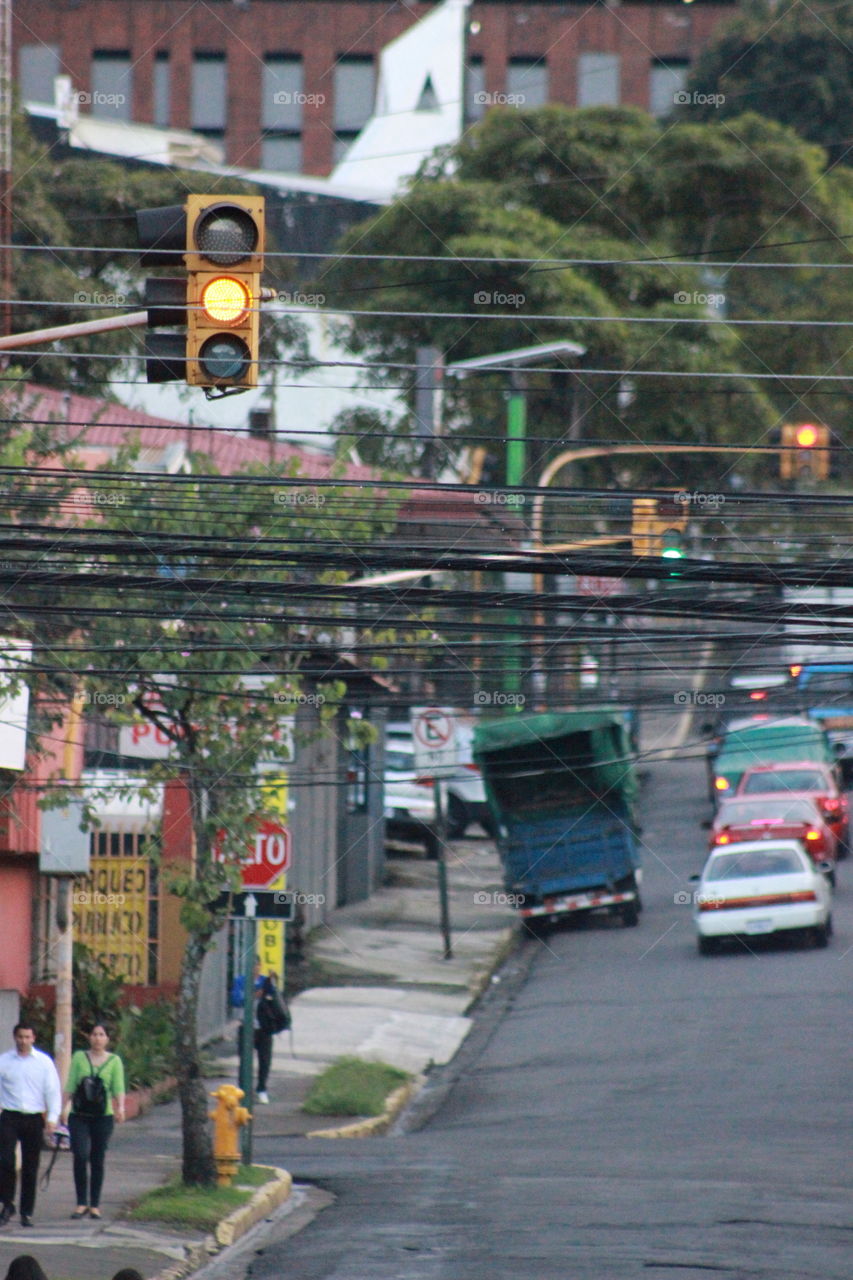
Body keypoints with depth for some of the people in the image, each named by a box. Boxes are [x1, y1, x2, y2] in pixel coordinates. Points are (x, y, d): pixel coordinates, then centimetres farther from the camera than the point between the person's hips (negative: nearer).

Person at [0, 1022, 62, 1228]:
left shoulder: (44, 1062, 5)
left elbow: (53, 1090, 5)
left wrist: (52, 1118, -4)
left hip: (34, 1118, 0)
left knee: (31, 1167, 3)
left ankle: (26, 1213, 10)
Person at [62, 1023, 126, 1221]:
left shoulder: (114, 1061, 7)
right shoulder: (79, 1057, 8)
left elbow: (118, 1088, 0)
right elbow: (70, 1086, 7)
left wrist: (120, 1108, -17)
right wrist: (64, 1107, -4)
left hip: (103, 1115, 0)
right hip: (79, 1116, 0)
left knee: (98, 1161, 4)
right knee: (80, 1156, -15)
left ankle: (95, 1205, 13)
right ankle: (82, 1203, -8)